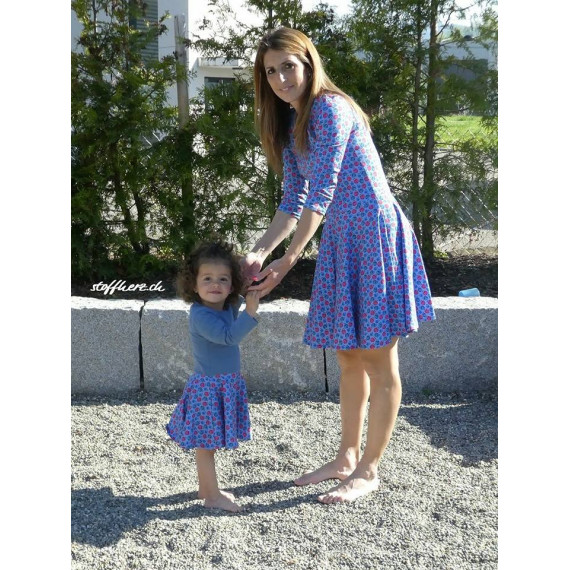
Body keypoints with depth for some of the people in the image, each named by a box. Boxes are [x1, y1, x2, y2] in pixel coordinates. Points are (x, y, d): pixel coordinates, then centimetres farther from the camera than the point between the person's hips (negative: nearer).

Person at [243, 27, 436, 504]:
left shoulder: (330, 109, -14)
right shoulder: (289, 124, 12)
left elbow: (322, 192, -21)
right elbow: (294, 202, 10)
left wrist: (288, 260, -23)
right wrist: (259, 252, -3)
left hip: (375, 235, -9)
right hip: (341, 240, 9)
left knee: (379, 361, 1)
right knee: (349, 358, 15)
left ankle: (368, 470, 12)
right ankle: (346, 458, 28)